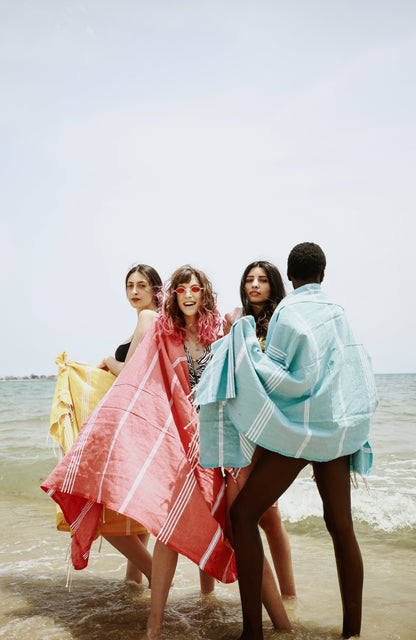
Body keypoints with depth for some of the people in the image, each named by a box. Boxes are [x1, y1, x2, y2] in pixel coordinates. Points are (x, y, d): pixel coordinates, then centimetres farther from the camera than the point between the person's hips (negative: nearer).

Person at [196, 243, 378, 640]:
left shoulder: (290, 312, -10)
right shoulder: (337, 312, 10)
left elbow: (294, 379, -17)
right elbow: (361, 374, 14)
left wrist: (249, 352, -14)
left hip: (299, 427, -7)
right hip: (339, 427, 8)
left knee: (243, 513, -1)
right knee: (340, 523, 12)